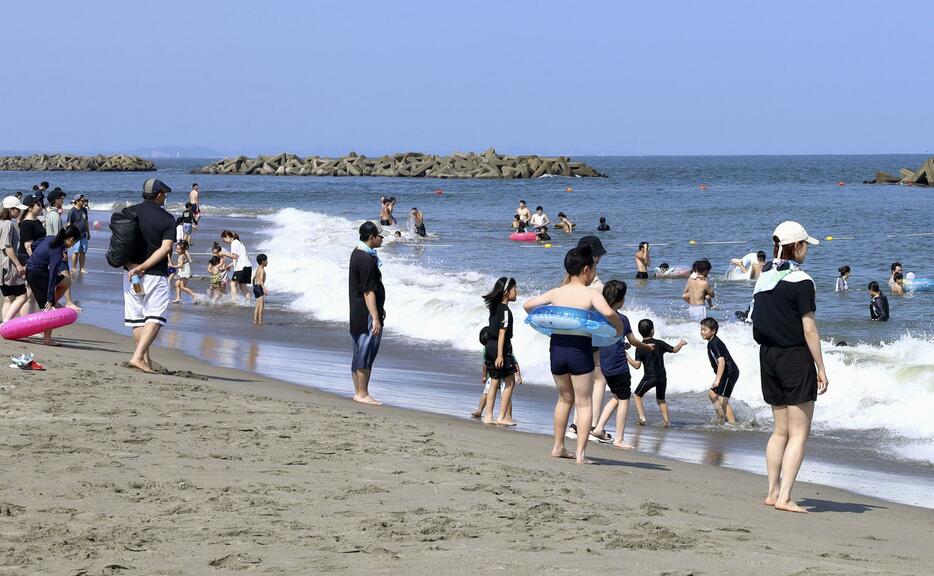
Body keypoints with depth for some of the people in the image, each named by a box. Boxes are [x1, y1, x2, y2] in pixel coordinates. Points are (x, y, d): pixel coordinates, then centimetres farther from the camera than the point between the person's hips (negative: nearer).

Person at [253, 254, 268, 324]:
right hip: (259, 287, -10)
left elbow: (254, 278, 25)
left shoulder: (258, 268, 15)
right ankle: (260, 321, -14)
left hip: (255, 287, 10)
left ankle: (255, 320, 13)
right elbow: (261, 280, -26)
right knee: (262, 304, -11)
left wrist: (254, 287, 37)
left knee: (258, 305, 13)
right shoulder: (262, 270, -14)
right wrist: (264, 288, -37)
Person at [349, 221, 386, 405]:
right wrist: (375, 318, -23)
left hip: (356, 313, 10)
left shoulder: (357, 253, 12)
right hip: (366, 314, -10)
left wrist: (379, 309, 29)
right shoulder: (367, 261, -20)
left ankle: (358, 392, 19)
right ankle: (362, 394, -2)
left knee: (360, 352, 14)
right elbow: (368, 292, -23)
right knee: (366, 352, -5)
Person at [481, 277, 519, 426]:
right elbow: (502, 332, -18)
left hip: (490, 346, 9)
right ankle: (502, 417, -1)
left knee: (494, 381, 13)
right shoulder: (505, 310, -13)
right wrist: (500, 355, -21)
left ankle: (488, 416, 13)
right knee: (510, 381, 0)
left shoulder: (494, 308, 13)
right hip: (501, 347, -9)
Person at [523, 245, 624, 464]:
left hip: (557, 347, 5)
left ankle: (558, 447, 27)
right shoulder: (591, 294, -8)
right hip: (580, 350, -5)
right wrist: (619, 327, -5)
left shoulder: (556, 293, 6)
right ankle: (580, 453, -3)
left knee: (565, 398, 24)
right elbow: (608, 313, -24)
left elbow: (528, 305, 8)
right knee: (584, 403, 5)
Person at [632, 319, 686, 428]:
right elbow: (674, 350, 9)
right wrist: (681, 343, 28)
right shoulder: (659, 344, -1)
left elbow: (637, 365, -14)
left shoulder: (640, 348, -10)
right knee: (661, 399, 20)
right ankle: (666, 421, 14)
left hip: (649, 377, -4)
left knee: (637, 395, 13)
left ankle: (642, 417, -2)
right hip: (662, 377, 4)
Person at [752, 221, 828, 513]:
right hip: (796, 357, -7)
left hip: (767, 355, 7)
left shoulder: (763, 278, 8)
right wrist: (821, 369, -9)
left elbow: (760, 323, 12)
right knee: (799, 433, -3)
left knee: (781, 430, 16)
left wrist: (770, 352, 18)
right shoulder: (800, 280, -14)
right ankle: (784, 497, -10)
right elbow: (809, 329, -14)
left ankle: (772, 492, 17)